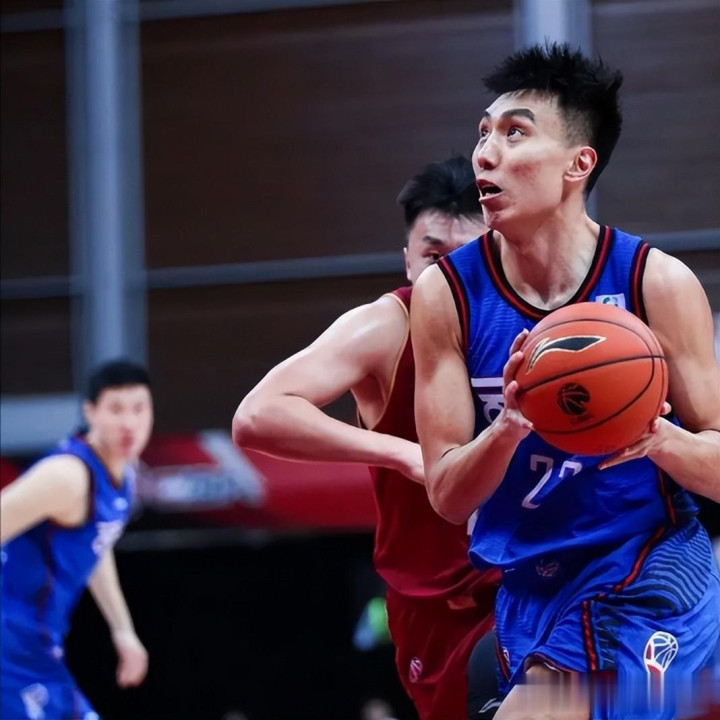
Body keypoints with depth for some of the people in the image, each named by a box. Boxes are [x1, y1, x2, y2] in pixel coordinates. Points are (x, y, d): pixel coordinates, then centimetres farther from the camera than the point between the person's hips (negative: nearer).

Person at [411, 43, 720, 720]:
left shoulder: (658, 283, -10)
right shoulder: (447, 294, -5)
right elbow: (447, 497, -5)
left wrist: (658, 437, -26)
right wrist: (506, 429, -26)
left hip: (647, 585, -4)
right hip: (527, 589, 4)